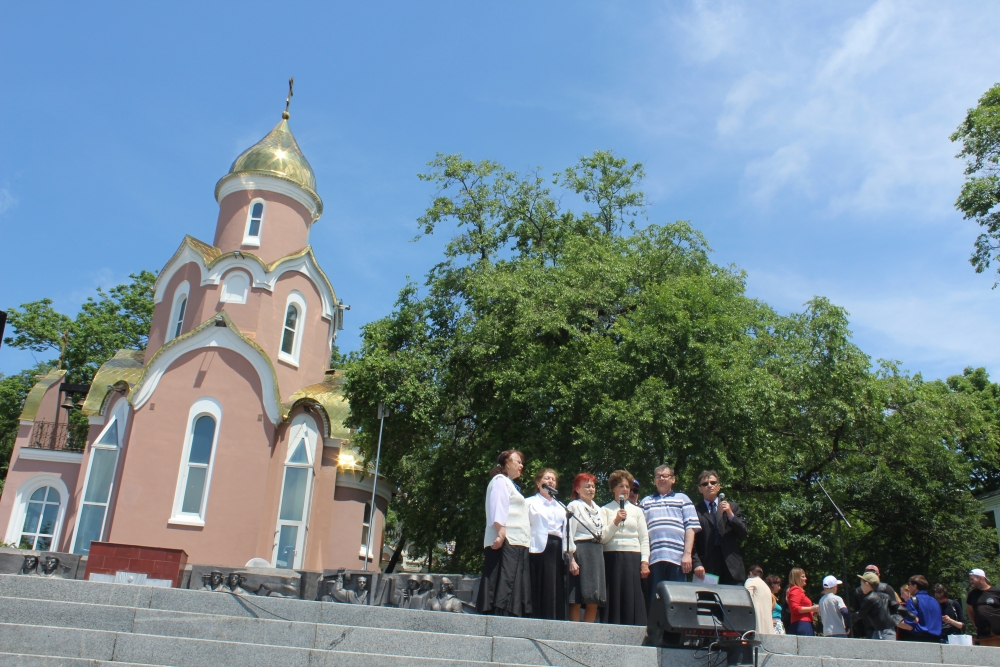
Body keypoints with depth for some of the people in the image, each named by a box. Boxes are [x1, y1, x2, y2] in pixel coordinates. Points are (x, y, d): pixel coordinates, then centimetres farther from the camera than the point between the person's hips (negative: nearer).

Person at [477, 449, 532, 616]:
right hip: (505, 543, -10)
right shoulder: (500, 480, 0)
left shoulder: (510, 484, 28)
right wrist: (501, 534, -25)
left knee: (514, 591, 4)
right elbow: (498, 510, -14)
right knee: (504, 589, -16)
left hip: (516, 544, 10)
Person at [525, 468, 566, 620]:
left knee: (557, 594, 1)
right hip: (539, 550, -5)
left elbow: (565, 532, 19)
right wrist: (526, 549, -14)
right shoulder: (530, 502, 9)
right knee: (539, 593, -7)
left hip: (557, 551, 5)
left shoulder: (560, 507, 25)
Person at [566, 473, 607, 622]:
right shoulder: (574, 506, -2)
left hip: (597, 552, 7)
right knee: (577, 599, -7)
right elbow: (569, 534, -9)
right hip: (580, 551, -7)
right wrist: (572, 559, -16)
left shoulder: (599, 509, 21)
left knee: (595, 599, 5)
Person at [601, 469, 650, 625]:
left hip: (633, 558, 2)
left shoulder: (637, 511, 16)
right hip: (612, 558, -2)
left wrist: (645, 562, 0)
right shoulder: (606, 510, 8)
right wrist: (616, 522, -12)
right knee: (614, 598, -3)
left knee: (633, 599, -3)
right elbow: (603, 538, 0)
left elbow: (644, 538, 10)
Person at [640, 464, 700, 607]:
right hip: (654, 558, 1)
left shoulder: (683, 499, 15)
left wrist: (687, 554, -5)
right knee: (654, 599, 2)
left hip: (677, 558, -1)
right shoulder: (646, 502, 18)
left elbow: (691, 527, 6)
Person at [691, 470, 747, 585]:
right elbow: (691, 541, 1)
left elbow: (743, 534, 8)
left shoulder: (732, 507, 17)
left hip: (731, 568, 2)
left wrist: (730, 515, -6)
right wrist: (697, 564, -11)